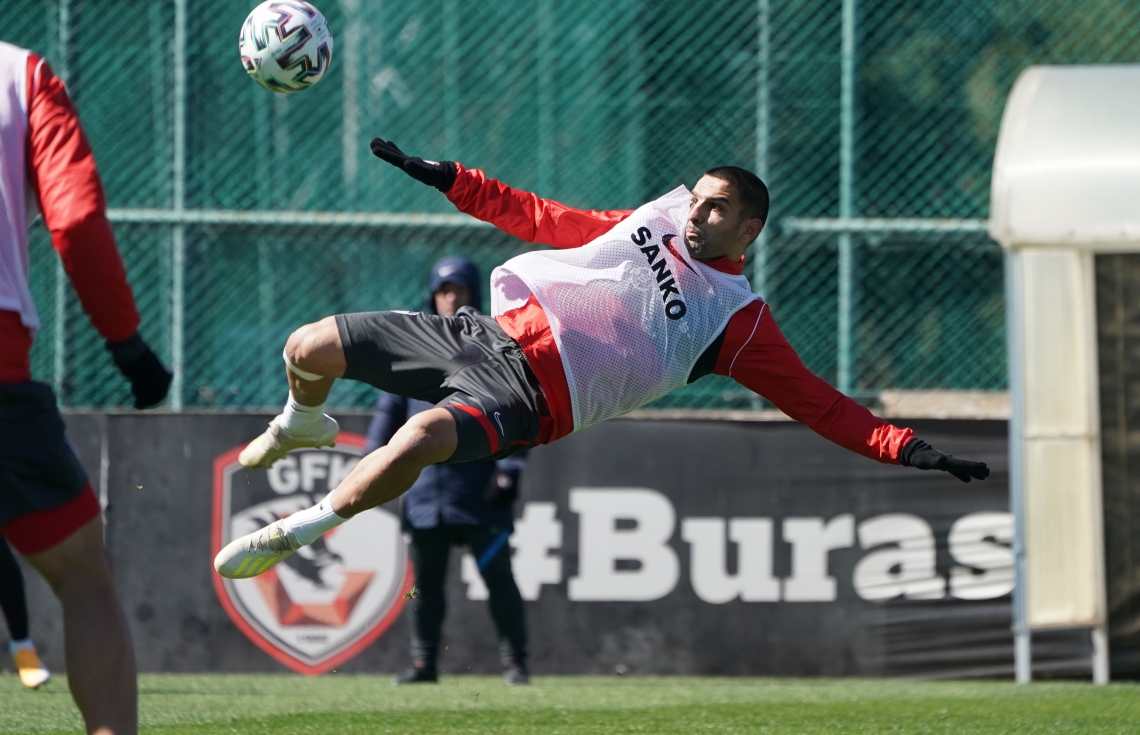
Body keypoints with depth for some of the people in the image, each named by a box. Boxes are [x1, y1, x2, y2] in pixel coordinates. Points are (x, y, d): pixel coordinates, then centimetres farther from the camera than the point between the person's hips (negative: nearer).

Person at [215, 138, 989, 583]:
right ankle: (303, 423, 40)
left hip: (529, 395, -6)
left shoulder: (738, 320, 2)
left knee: (424, 436, -37)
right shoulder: (658, 220, 18)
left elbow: (818, 402, 0)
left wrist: (905, 448, -14)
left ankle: (292, 535, -20)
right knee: (310, 348, 3)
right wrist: (450, 180, 25)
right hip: (491, 332, 6)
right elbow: (544, 220, 27)